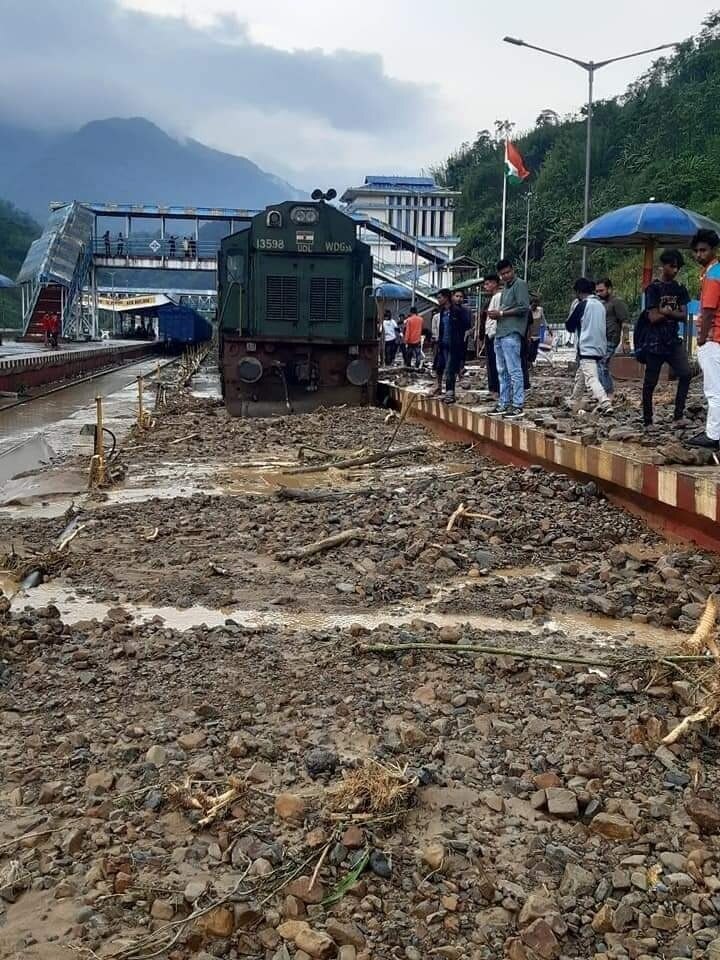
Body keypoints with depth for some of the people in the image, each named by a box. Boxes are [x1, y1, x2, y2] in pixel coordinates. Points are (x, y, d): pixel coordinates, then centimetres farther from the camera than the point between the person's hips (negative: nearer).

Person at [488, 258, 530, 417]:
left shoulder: (520, 284, -3)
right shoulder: (505, 288, 23)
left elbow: (524, 308, -13)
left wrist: (501, 313, -10)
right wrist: (495, 314, 7)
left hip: (511, 334, -9)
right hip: (500, 334, 9)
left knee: (514, 371, -10)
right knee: (502, 371, 11)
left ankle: (518, 405, -10)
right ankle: (504, 404, 16)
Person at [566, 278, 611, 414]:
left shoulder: (582, 305, -9)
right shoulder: (600, 305, 12)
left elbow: (569, 327, -1)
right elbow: (604, 328, 19)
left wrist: (572, 309, 12)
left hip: (587, 349, -8)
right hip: (600, 350, 8)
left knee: (591, 380, -15)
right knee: (580, 378, 20)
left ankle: (606, 404, -31)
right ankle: (573, 406, 28)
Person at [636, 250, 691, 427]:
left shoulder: (680, 289, 11)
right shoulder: (653, 288, -6)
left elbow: (684, 316, 2)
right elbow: (653, 317, -13)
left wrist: (666, 312, -11)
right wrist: (673, 313, -3)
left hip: (673, 340, 5)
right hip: (654, 342, -5)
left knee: (685, 373, -13)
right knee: (650, 381, 2)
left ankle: (678, 414, -6)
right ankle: (647, 420, 11)